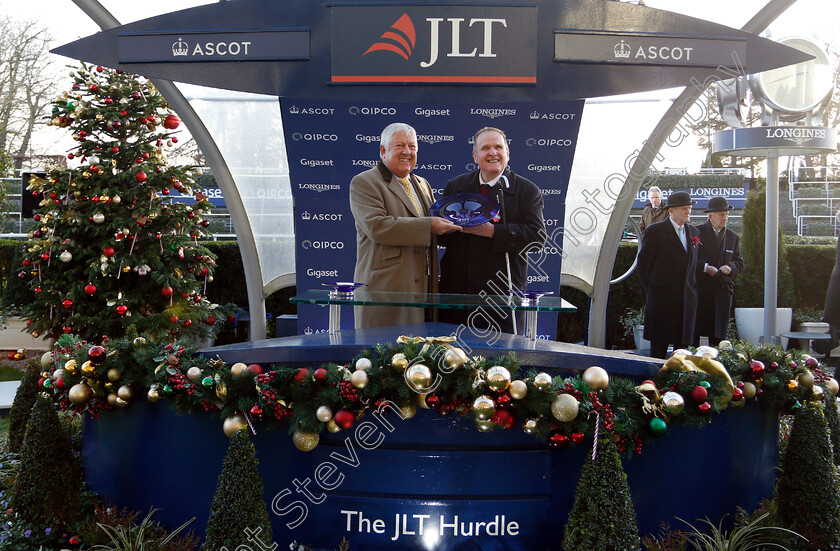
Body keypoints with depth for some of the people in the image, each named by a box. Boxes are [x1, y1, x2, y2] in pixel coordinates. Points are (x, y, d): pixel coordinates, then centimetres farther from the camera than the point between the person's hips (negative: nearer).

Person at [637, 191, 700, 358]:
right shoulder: (655, 231, -4)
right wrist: (651, 288, -1)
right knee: (659, 346, 1)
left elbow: (694, 264, 19)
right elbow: (643, 263, -2)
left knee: (684, 345, 6)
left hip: (688, 299, 5)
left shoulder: (694, 232, 14)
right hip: (662, 299, -5)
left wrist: (693, 287, 11)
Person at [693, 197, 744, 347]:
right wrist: (706, 267, -16)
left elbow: (739, 263, 16)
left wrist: (730, 267, -7)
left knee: (718, 335, 4)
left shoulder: (733, 237, 15)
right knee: (694, 332, -1)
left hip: (723, 292, 4)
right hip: (699, 289, -3)